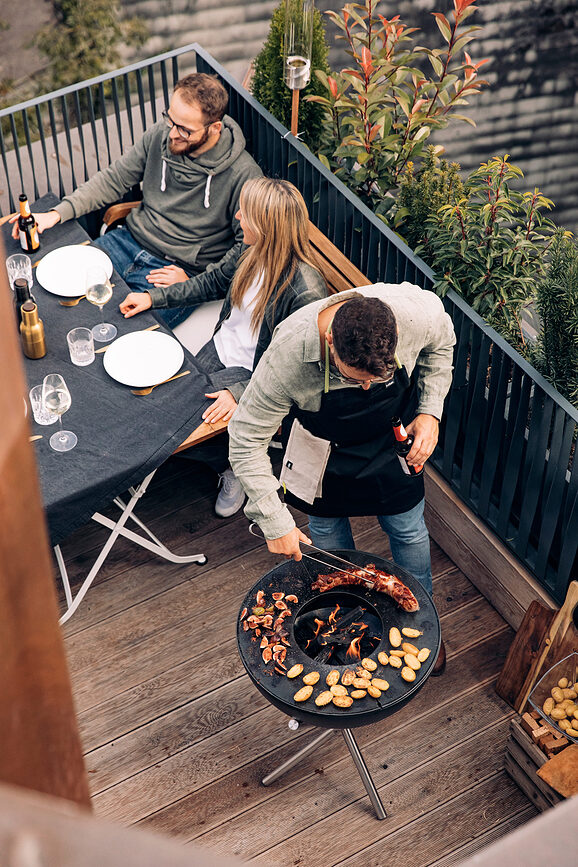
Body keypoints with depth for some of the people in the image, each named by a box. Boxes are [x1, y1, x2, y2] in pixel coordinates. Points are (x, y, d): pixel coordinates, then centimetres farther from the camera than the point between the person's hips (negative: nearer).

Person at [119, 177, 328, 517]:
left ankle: (236, 466, 12)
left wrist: (240, 393, -30)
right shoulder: (253, 251, -8)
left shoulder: (306, 293, -30)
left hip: (253, 372, -7)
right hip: (222, 348, 7)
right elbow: (216, 282, 12)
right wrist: (153, 297, 10)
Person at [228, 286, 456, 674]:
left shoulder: (419, 311, -36)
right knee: (327, 529, 18)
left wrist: (430, 410, -16)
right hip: (324, 445, -1)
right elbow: (246, 440, -28)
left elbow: (441, 343, -7)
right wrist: (275, 521, -27)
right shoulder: (288, 356, -42)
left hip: (392, 435, 1)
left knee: (408, 530, 15)